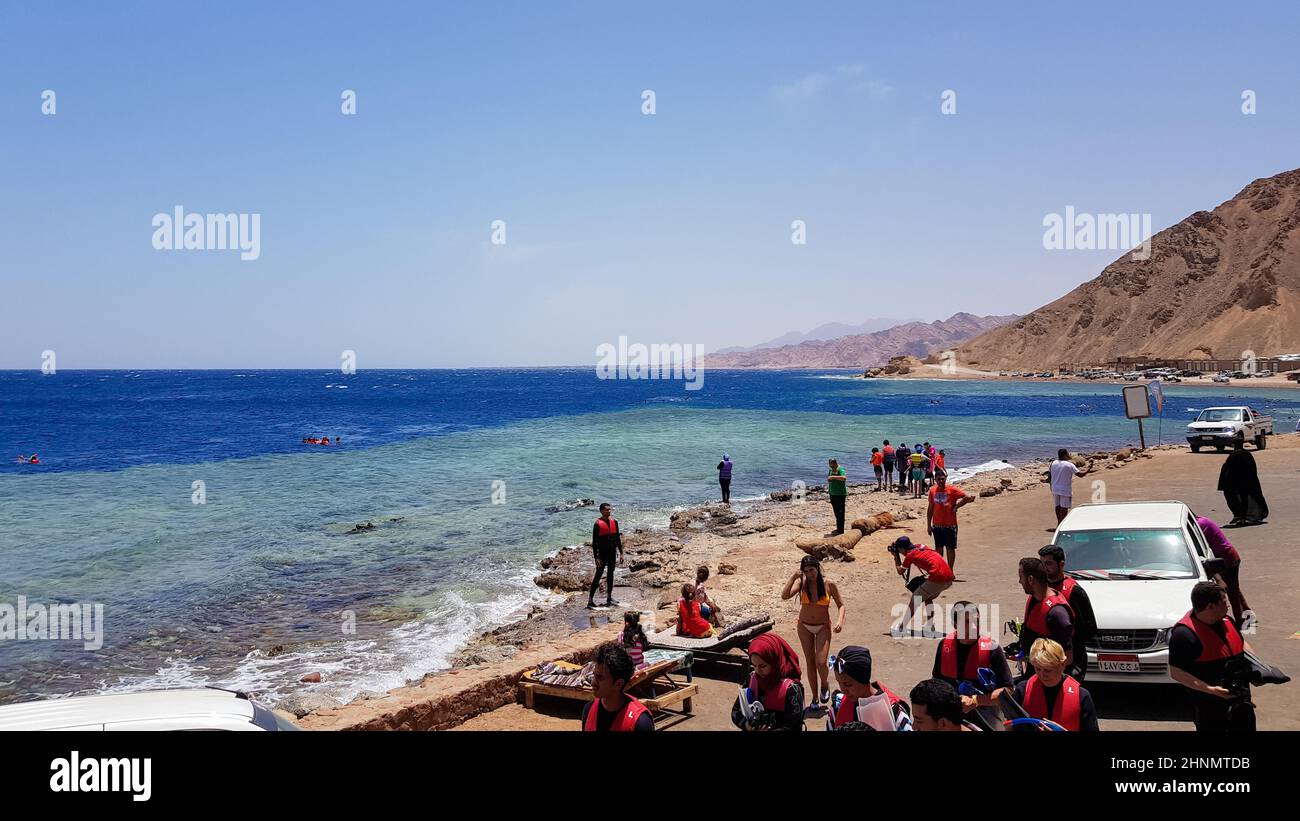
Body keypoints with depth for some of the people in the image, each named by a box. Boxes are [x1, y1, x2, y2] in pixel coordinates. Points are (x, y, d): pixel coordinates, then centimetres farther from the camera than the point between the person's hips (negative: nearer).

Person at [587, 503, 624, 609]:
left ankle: (609, 598, 21)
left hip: (612, 553, 6)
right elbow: (594, 542, -12)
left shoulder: (614, 522, 7)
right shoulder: (598, 524, -11)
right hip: (602, 553, -6)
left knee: (610, 574, 12)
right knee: (598, 576, -7)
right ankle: (590, 600, -5)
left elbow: (617, 538, 13)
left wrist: (621, 553, 10)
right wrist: (596, 557, -16)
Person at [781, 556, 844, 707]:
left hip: (823, 627, -2)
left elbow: (841, 605, -3)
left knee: (820, 662, -14)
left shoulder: (829, 585, -13)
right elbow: (784, 596, -23)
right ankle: (815, 698, 20)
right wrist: (793, 578, -29)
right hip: (804, 627, 2)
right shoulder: (802, 583, -11)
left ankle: (825, 684, 19)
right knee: (810, 662, 7)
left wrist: (840, 620, -20)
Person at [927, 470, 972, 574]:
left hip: (950, 525, -4)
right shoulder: (932, 491, 4)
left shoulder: (952, 489, -8)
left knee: (950, 548, 3)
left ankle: (950, 571, 11)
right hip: (937, 525, 4)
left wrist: (956, 507, -10)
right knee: (938, 548, 11)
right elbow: (930, 508, 11)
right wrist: (929, 525, 10)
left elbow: (967, 498, -8)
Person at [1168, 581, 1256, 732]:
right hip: (1209, 706, -7)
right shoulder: (1185, 633, -24)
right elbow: (1176, 673, -23)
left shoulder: (1225, 620, 2)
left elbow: (1241, 643, 21)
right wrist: (1210, 689, -29)